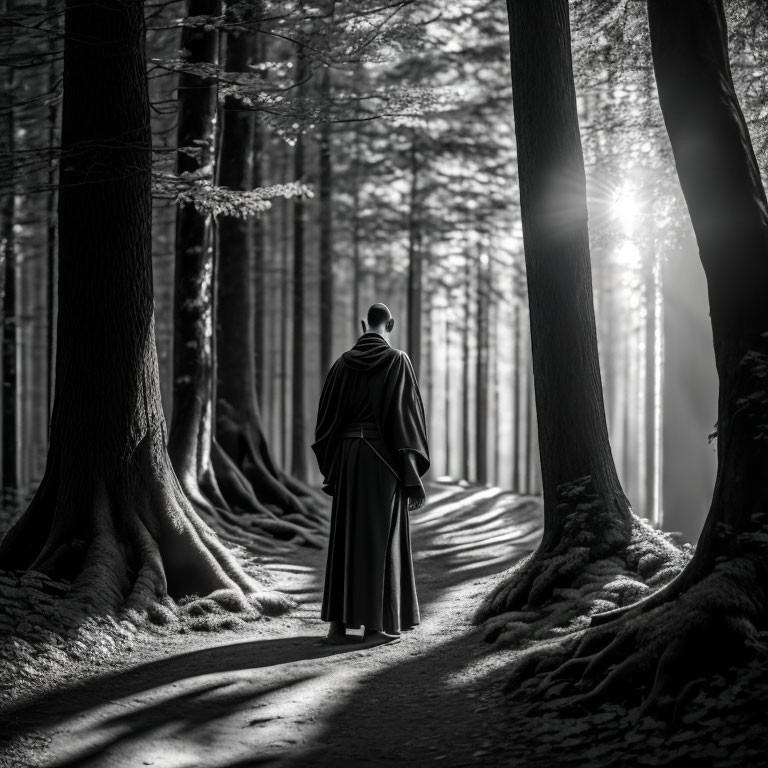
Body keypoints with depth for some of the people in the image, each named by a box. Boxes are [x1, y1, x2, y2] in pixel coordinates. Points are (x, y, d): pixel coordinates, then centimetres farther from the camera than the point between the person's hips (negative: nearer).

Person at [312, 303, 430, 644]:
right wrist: (413, 476, -8)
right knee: (381, 538, 2)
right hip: (384, 458, -4)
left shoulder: (342, 363, 7)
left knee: (348, 538, 7)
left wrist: (332, 471, 17)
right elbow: (407, 413, -11)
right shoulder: (397, 361, -7)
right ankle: (376, 625, 1)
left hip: (348, 456, 4)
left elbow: (327, 420, 8)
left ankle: (338, 623, 3)